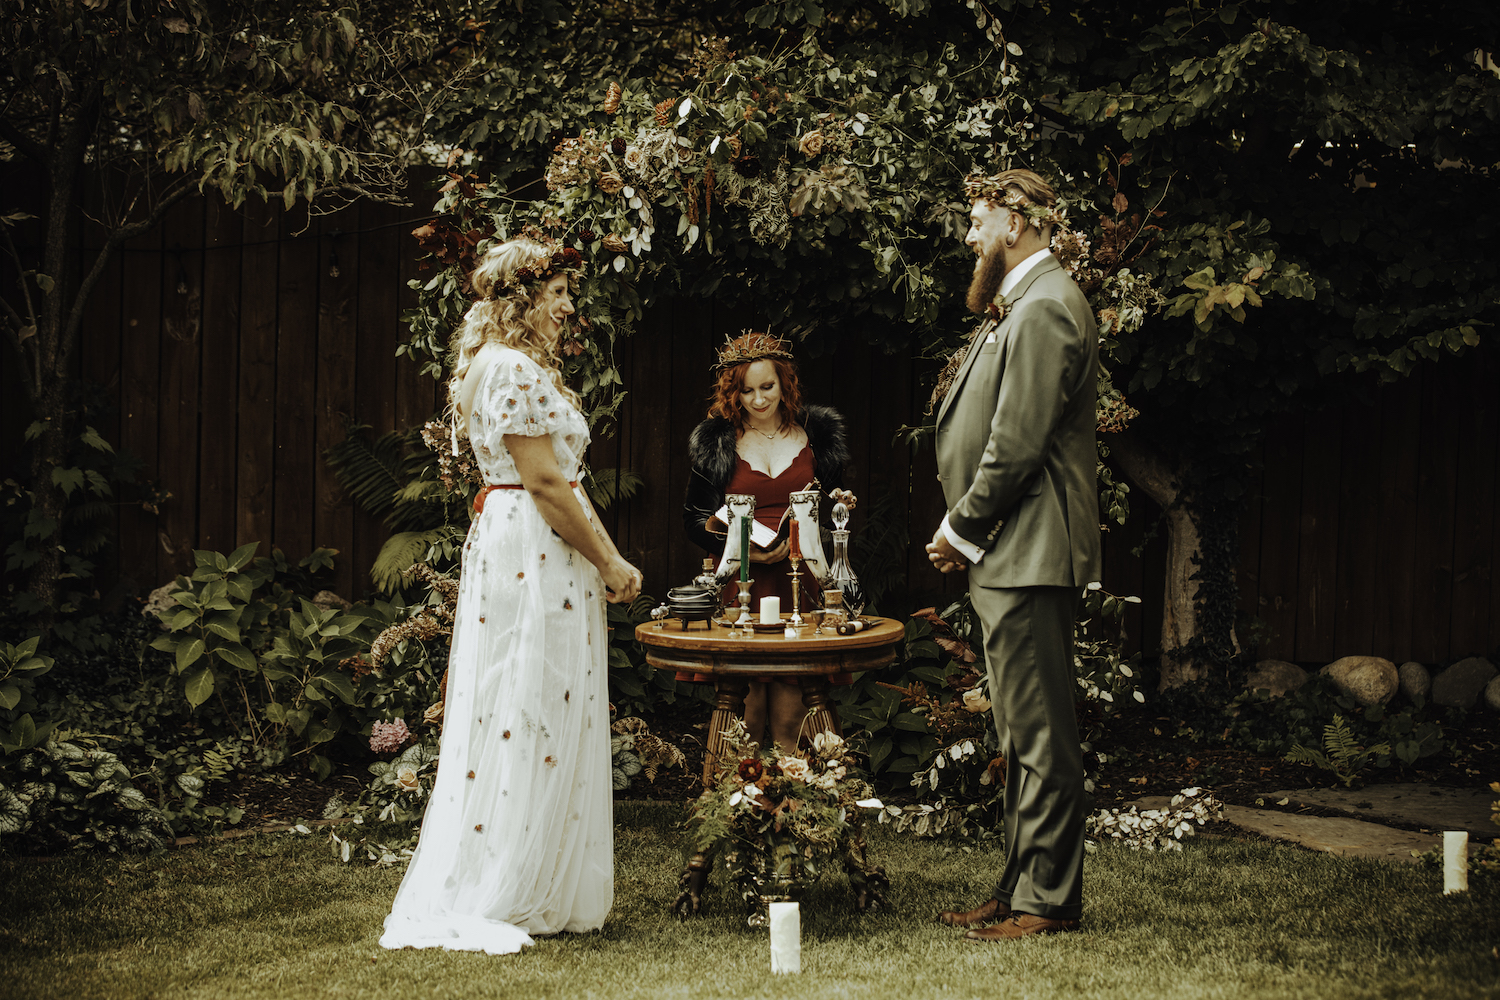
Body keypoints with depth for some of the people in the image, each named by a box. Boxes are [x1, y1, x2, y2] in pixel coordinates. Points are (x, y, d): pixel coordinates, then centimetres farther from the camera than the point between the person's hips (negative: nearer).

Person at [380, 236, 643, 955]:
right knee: (520, 728, -7)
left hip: (525, 555, 11)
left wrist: (600, 561, 13)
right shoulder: (514, 369, -14)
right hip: (532, 553, -11)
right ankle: (470, 905, -3)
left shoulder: (512, 366, 19)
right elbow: (545, 481, -18)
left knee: (541, 726, 12)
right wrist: (610, 562, -12)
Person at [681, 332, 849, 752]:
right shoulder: (716, 445, 8)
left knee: (790, 719, -8)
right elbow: (695, 517, 10)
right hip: (739, 582, 0)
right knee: (744, 715, -8)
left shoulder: (816, 437, 10)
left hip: (800, 579, 1)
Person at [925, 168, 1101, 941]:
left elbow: (1017, 444, -20)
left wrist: (962, 530, -11)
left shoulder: (1043, 309, -15)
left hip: (1030, 557, -11)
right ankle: (1021, 886, 22)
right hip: (1008, 556, 11)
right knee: (1024, 735, 15)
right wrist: (965, 530, 11)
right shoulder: (1019, 306, 19)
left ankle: (1049, 899, -2)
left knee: (1040, 735, -6)